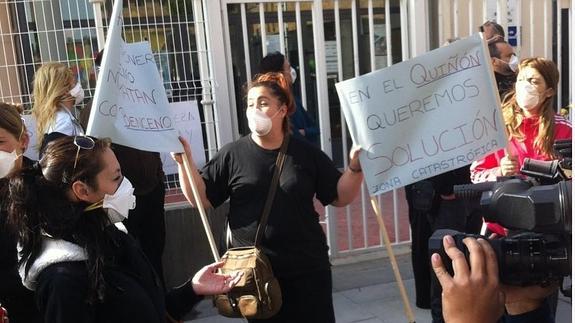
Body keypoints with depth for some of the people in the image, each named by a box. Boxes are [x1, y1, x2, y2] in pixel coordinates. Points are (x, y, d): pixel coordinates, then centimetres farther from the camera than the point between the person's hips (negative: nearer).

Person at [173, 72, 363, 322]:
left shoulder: (306, 153, 1)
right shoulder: (232, 155, -1)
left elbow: (340, 197, 4)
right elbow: (201, 199, -2)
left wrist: (355, 167, -12)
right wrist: (185, 162, -15)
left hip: (307, 267, 1)